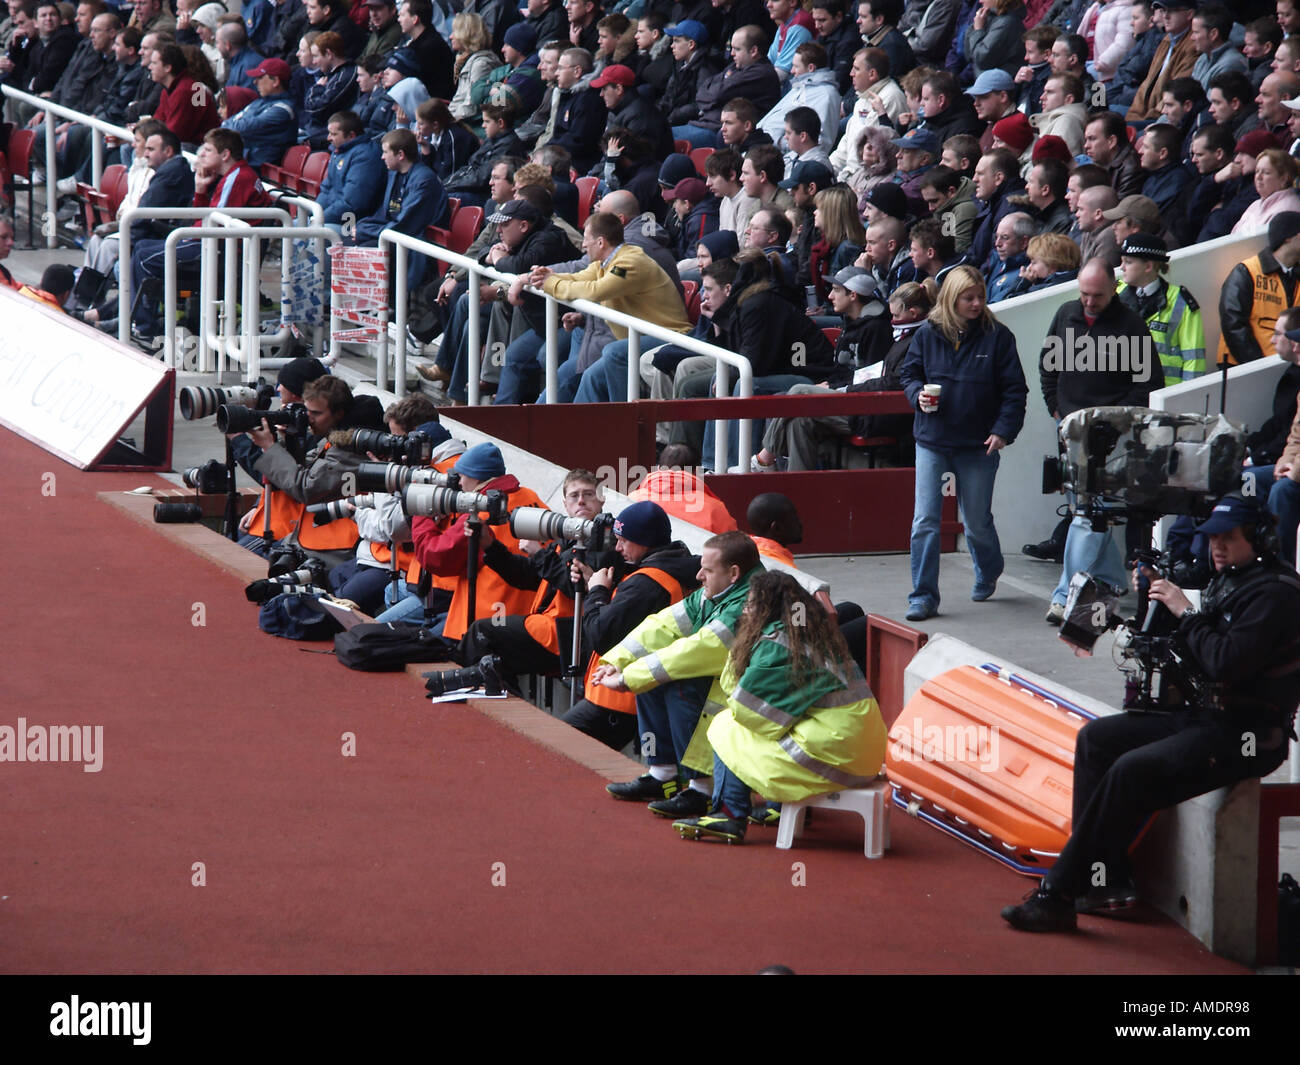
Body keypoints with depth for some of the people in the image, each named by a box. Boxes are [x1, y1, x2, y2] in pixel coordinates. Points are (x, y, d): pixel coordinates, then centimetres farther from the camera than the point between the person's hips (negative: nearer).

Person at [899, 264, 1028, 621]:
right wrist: (918, 394, -10)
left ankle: (988, 572, 41)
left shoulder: (997, 336, -4)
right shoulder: (928, 334, 1)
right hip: (932, 442, 1)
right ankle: (923, 596, -1)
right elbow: (909, 373, 12)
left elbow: (1014, 389, -2)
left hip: (978, 445, -1)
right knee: (924, 521, -7)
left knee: (977, 523, 11)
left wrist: (1004, 430, -12)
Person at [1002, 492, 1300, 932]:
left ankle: (1059, 894, -20)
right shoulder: (1228, 581, 15)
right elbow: (1195, 650, 19)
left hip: (1244, 736, -11)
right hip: (1201, 715, 11)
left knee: (1131, 771, -25)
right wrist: (1161, 597, 5)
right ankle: (1109, 883, -3)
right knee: (1095, 739, 4)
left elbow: (1226, 663, -27)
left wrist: (1185, 614, -16)